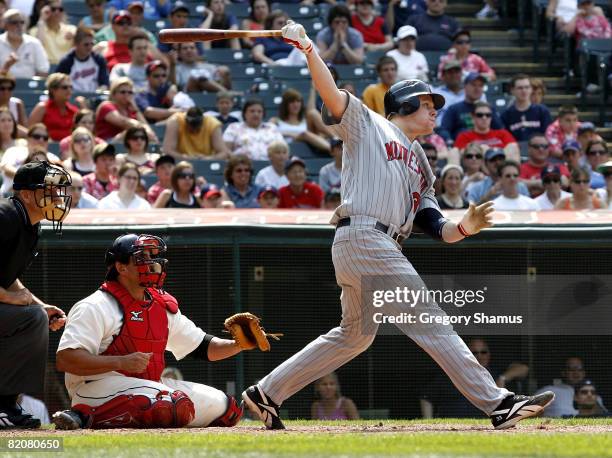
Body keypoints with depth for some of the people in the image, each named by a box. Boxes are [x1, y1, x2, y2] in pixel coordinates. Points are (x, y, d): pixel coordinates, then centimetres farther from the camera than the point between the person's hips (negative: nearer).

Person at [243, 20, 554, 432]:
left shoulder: (420, 165, 26)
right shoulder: (368, 125, 8)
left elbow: (437, 229, 18)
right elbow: (331, 93, -5)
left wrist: (464, 227, -2)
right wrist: (306, 47, -17)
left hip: (385, 250, 9)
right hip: (362, 238, -9)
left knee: (355, 336, 18)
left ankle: (267, 393, 26)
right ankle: (497, 403, -16)